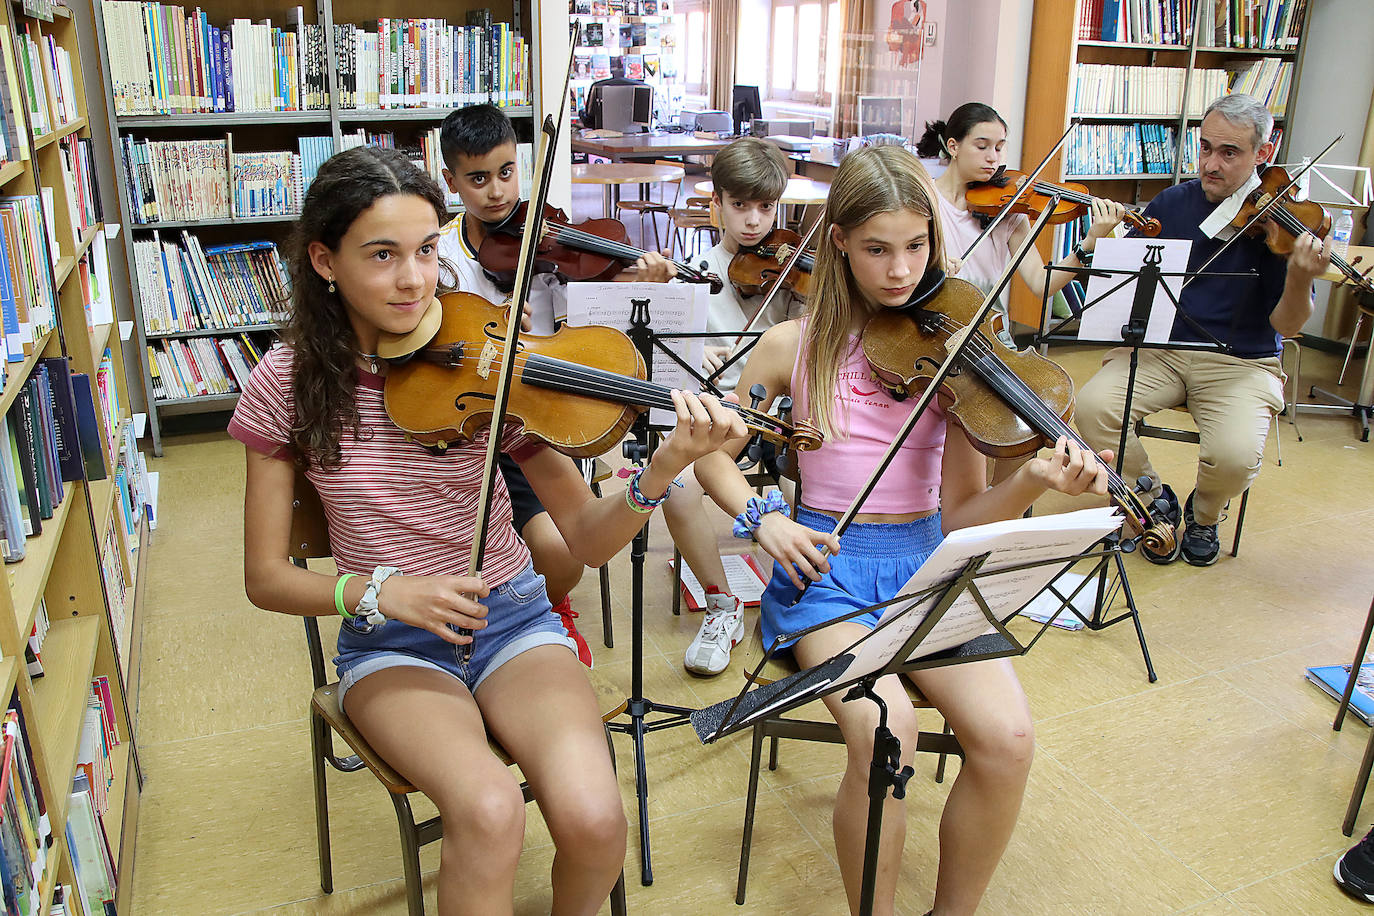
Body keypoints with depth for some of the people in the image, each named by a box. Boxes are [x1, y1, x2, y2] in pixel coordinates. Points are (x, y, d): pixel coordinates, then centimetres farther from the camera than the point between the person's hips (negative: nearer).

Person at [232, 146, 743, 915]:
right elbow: (266, 577, -1)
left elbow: (588, 538, -8)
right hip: (390, 645, 0)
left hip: (513, 620, 1)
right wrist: (380, 591, -18)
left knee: (592, 817, -24)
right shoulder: (287, 385, -6)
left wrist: (663, 471, -27)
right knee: (490, 810, -31)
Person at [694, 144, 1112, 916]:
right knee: (886, 729, -30)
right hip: (826, 565, -1)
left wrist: (1035, 481, -18)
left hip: (928, 563, 2)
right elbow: (712, 451, 10)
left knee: (1008, 736, -22)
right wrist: (762, 517, -7)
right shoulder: (795, 345, 1)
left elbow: (961, 513, 1)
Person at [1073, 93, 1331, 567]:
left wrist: (1300, 280, -30)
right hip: (1159, 350, 3)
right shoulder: (1172, 203, 4)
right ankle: (1155, 499, 2)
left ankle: (1203, 514, 10)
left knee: (1235, 454, -30)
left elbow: (1285, 326, -11)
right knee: (1093, 406, -26)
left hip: (1241, 362, -2)